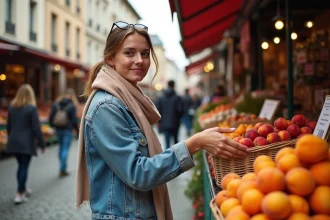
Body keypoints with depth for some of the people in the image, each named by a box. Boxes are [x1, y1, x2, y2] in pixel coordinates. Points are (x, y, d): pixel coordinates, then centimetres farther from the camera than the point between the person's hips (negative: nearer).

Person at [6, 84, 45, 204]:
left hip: (14, 142, 6)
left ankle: (23, 189, 31)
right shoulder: (31, 108, -13)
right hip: (26, 143, -6)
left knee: (21, 166, 18)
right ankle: (19, 194, -1)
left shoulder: (12, 107, 5)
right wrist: (41, 143, -6)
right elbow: (36, 128, -13)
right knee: (24, 167, 0)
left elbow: (8, 126, 12)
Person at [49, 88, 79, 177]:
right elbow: (74, 119, -12)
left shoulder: (56, 104, 3)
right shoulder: (72, 105, -11)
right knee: (65, 149, 0)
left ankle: (62, 168, 25)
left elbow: (51, 117, 5)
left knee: (61, 147, 18)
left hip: (58, 129, 5)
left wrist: (53, 126, 21)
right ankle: (62, 170, -1)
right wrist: (77, 130, 0)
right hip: (68, 130, -5)